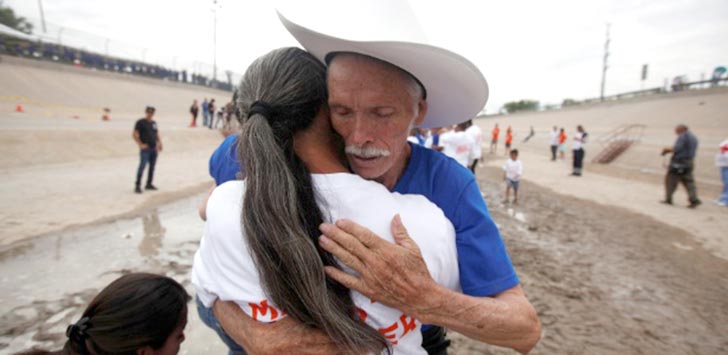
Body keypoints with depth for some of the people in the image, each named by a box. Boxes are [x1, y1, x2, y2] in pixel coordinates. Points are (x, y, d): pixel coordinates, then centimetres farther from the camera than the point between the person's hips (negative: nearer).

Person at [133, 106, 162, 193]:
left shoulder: (154, 123, 15)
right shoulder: (140, 122, -4)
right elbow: (134, 135, -8)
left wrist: (159, 143, 7)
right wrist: (141, 144, -14)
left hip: (154, 149, 6)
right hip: (145, 149, -6)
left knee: (152, 167, 10)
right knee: (142, 166, -12)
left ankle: (149, 184, 20)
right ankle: (137, 185, -7)